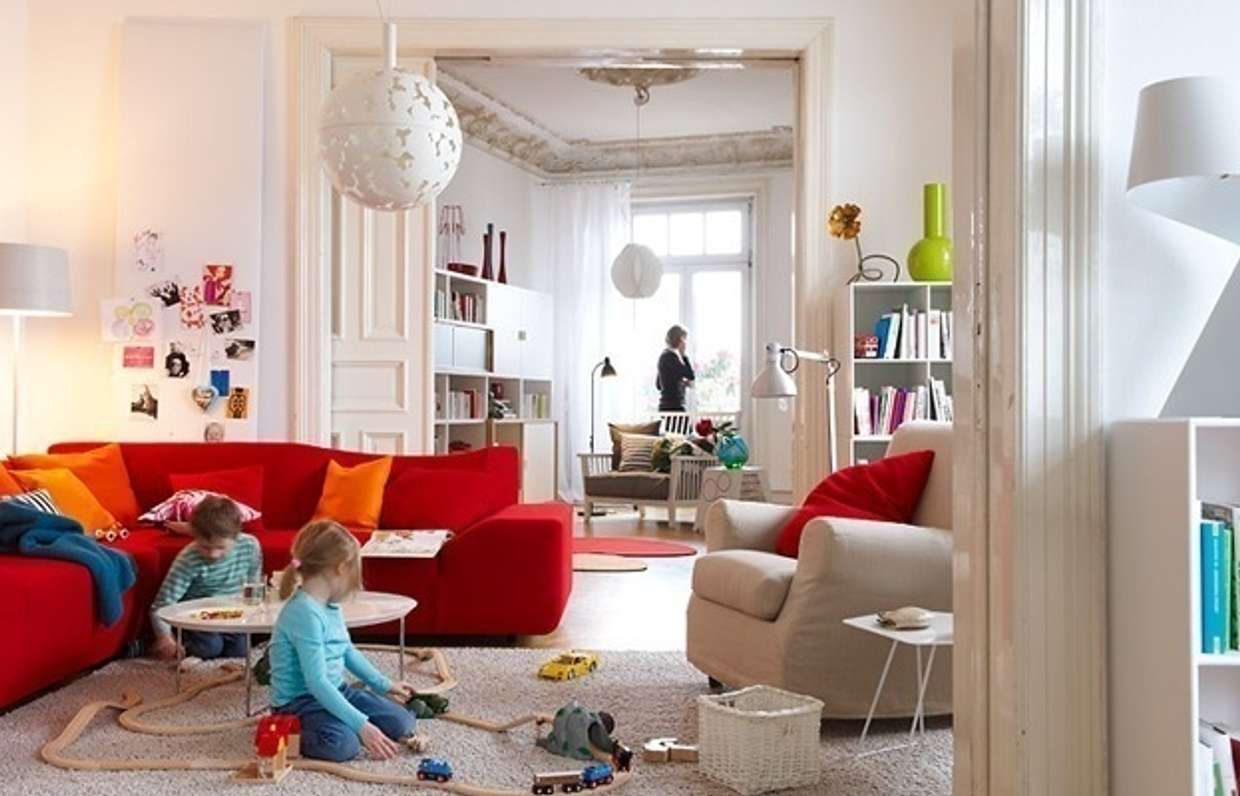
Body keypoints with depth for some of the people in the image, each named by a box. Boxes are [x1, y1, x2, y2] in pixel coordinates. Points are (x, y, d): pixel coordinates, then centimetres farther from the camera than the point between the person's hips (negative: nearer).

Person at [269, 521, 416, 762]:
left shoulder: (329, 606, 5)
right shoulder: (305, 612, -25)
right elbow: (316, 682, -29)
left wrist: (384, 685, 23)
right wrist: (361, 725, -30)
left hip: (334, 691, 8)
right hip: (299, 702, -8)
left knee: (402, 723, -4)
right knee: (343, 744, -35)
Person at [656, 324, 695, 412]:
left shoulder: (665, 355, 15)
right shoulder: (671, 356, -14)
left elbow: (659, 385, 22)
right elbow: (690, 375, -18)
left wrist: (682, 382, 14)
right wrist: (683, 355, -10)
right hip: (674, 406, -10)